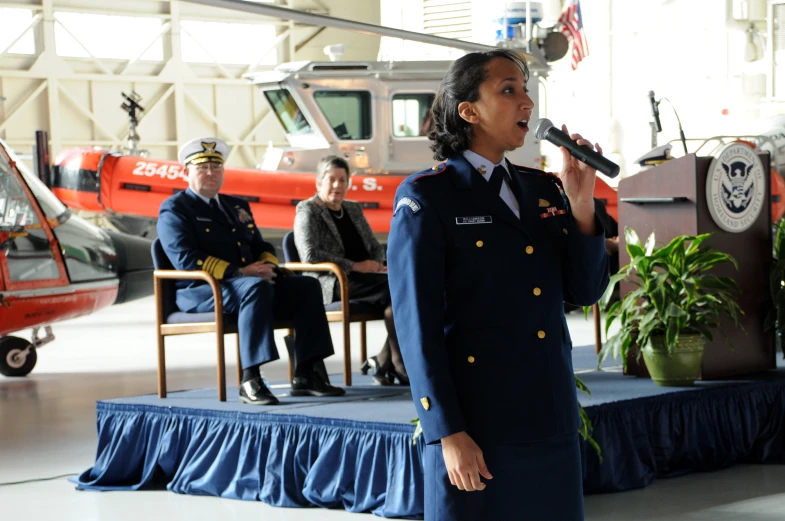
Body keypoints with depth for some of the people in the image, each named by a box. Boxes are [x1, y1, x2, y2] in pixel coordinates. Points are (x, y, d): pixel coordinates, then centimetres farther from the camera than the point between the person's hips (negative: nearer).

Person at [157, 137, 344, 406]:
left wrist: (267, 265, -3)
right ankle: (250, 381, -40)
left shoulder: (237, 206, 24)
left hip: (247, 282, 8)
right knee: (256, 287, -38)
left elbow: (262, 247, 24)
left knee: (306, 286, -14)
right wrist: (238, 272, -21)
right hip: (200, 290, -7)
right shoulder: (174, 209, 0)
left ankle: (307, 374, -18)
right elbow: (186, 259, -14)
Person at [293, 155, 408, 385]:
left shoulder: (354, 209, 24)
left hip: (365, 280, 7)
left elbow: (376, 247, 26)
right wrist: (355, 266, -16)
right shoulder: (308, 211, 3)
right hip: (332, 284, -7)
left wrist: (375, 265, 1)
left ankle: (383, 362, -18)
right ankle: (401, 367, -26)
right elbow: (310, 254, -12)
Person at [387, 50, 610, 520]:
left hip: (553, 422, 6)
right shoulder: (425, 198, -4)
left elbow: (585, 292, 10)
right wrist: (448, 433, -15)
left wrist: (581, 202, -4)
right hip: (476, 423, -5)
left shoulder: (544, 190, 13)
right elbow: (418, 322, -9)